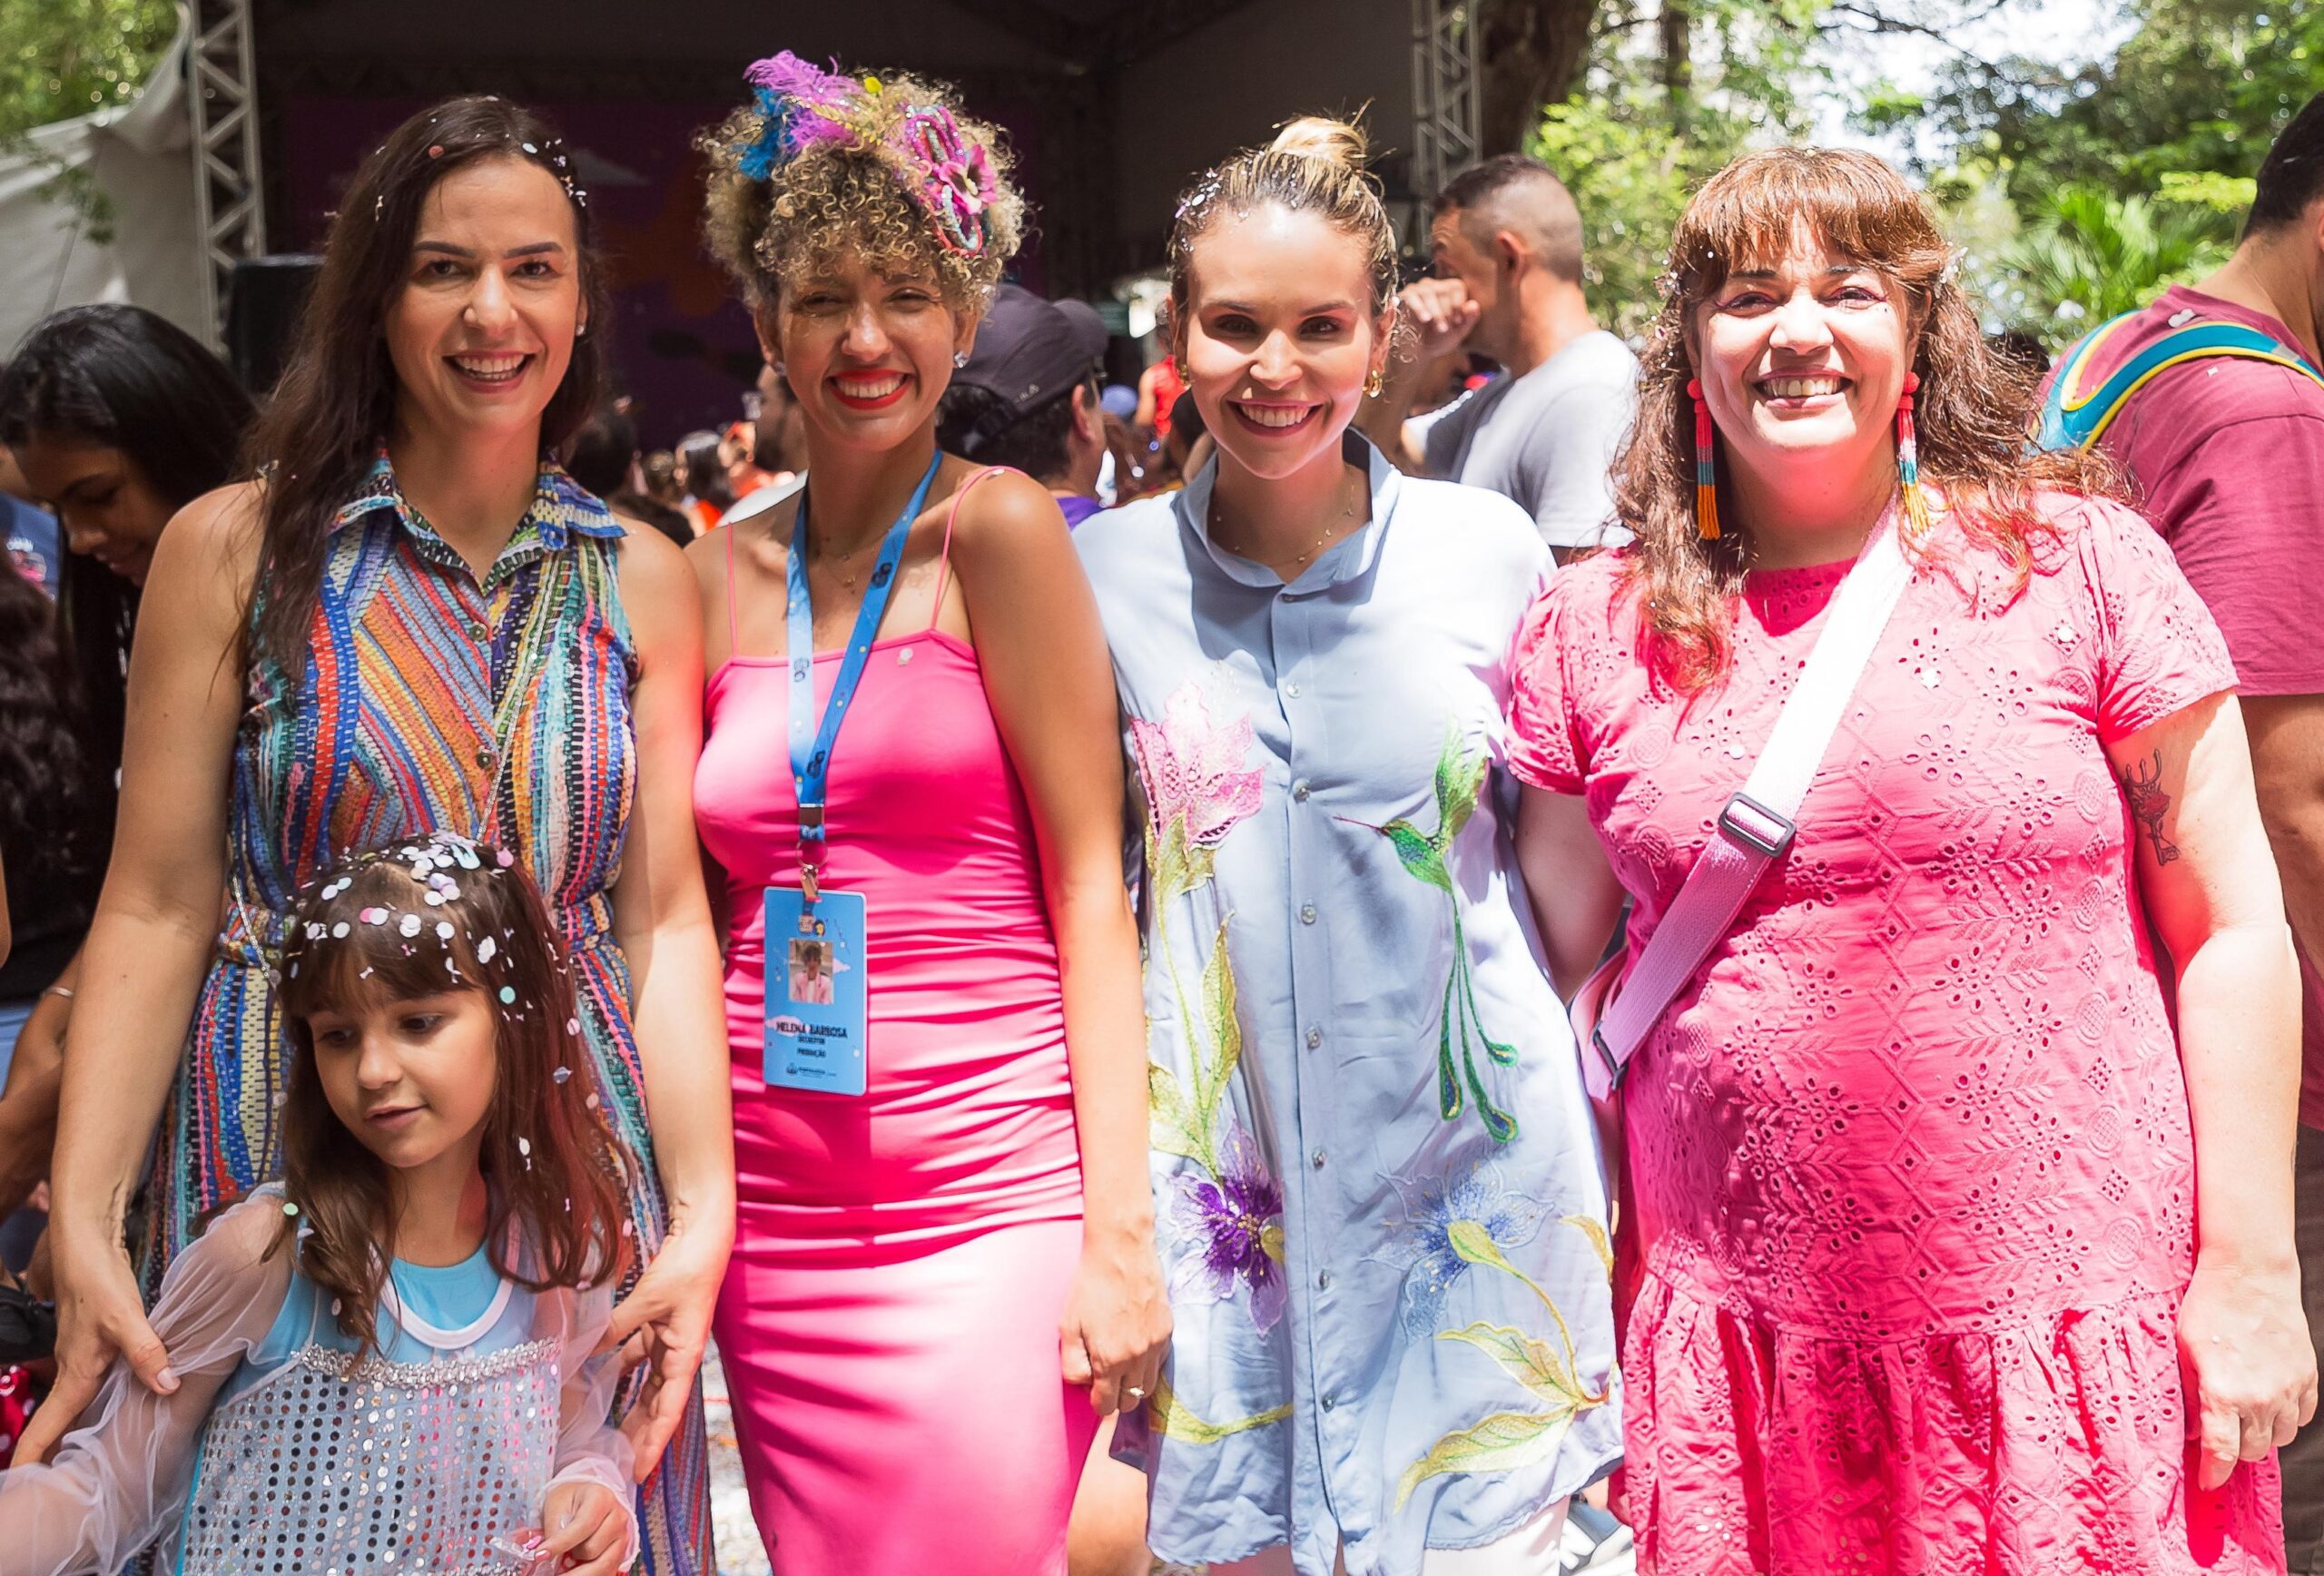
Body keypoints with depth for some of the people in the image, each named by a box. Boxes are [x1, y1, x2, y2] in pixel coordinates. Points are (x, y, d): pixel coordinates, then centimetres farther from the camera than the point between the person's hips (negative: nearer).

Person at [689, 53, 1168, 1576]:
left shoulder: (998, 529, -4)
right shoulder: (724, 572, 8)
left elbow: (1092, 889, -6)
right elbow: (700, 908, 14)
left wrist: (1120, 1232, -11)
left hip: (990, 1202, -4)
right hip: (776, 1215, 5)